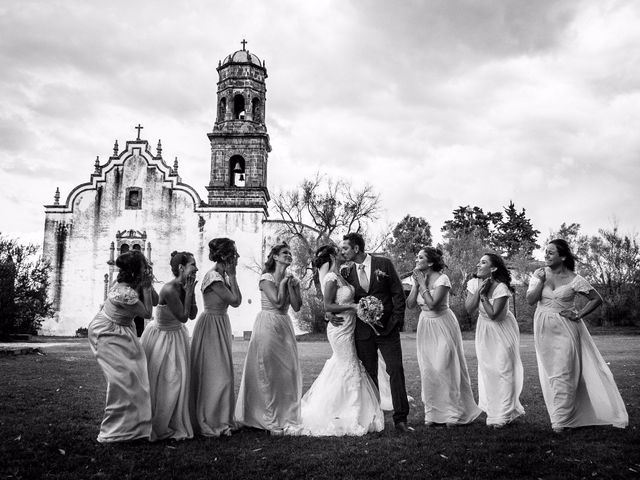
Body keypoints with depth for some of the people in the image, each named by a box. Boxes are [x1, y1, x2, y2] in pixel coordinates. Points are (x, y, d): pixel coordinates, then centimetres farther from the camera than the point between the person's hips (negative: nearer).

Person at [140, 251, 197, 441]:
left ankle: (174, 424, 25)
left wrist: (190, 292, -13)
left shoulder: (184, 287, -6)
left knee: (176, 380, 11)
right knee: (158, 382, 4)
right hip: (160, 337, -7)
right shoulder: (169, 290, -29)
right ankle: (155, 427, 21)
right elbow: (183, 317, -24)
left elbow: (193, 315, -4)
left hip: (176, 336, 7)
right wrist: (188, 292, -22)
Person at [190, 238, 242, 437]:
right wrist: (232, 275, -14)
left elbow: (237, 301, 4)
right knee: (214, 375, -3)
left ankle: (220, 419, 26)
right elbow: (235, 300, -19)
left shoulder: (223, 276, 7)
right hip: (211, 325, -9)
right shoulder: (213, 276, -20)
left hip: (222, 325, 9)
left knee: (222, 374, 15)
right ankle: (210, 423, 10)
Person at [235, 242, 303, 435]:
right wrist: (282, 283, -7)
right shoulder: (266, 278, -7)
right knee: (268, 372, -1)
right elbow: (278, 302, -17)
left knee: (288, 370, 3)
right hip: (268, 326, -5)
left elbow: (297, 306, -2)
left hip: (285, 327, 6)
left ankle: (287, 418, 13)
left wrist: (289, 284, -6)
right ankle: (271, 421, 6)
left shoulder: (293, 280, 10)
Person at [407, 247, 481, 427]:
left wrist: (423, 284, -19)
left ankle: (453, 413, 10)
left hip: (442, 325, -6)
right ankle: (433, 413, 16)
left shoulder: (442, 279, -16)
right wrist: (417, 284, -12)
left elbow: (432, 304, -26)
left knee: (445, 368, -3)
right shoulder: (419, 278, 2)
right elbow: (410, 304, -4)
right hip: (425, 326, 6)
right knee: (428, 370, 6)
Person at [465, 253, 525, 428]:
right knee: (487, 369, 9)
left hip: (502, 329, -5)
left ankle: (503, 415, 8)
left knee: (503, 370, -2)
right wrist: (479, 290, -22)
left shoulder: (501, 288, -25)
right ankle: (492, 410, 24)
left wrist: (483, 295, -27)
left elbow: (493, 314, -28)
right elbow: (470, 309, -14)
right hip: (484, 330, 5)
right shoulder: (474, 283, -8)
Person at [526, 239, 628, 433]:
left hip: (565, 329, -3)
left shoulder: (574, 279, -8)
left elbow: (597, 299, 0)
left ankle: (560, 421, 2)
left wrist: (578, 315, -9)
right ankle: (559, 414, 23)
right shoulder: (539, 274, 0)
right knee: (550, 374, 10)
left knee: (563, 374, -6)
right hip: (544, 329, 4)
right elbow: (530, 300, -5)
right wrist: (541, 281, -16)